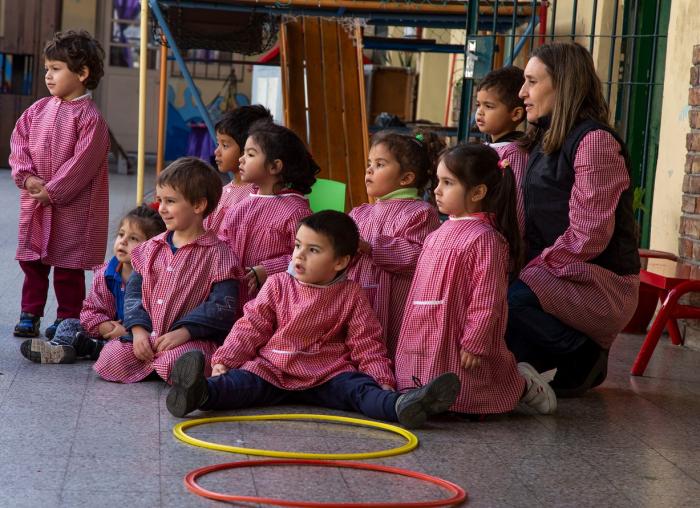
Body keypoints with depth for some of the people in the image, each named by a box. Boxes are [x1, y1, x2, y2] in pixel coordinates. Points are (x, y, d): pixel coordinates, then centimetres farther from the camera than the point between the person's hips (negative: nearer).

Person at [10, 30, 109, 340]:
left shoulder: (89, 117, -12)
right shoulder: (38, 110, 7)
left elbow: (82, 163, -17)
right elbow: (18, 143, 6)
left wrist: (52, 191, -18)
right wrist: (28, 177, -10)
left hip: (72, 207, -6)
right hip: (34, 203, 6)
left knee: (68, 265, 4)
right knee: (31, 261, 11)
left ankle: (67, 318, 16)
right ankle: (30, 314, 22)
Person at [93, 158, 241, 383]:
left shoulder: (217, 253, -4)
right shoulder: (151, 248, 14)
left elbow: (222, 306, -12)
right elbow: (134, 290, 12)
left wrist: (183, 331, -20)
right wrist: (139, 329, -6)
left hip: (194, 338, -5)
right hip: (148, 335, 5)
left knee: (172, 365, -35)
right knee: (109, 361, -17)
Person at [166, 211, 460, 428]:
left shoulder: (350, 296, 7)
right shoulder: (278, 285, 9)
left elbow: (366, 344, 6)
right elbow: (251, 327, 8)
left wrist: (383, 381, -8)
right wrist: (224, 359, -3)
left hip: (327, 376, 0)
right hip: (272, 369, 0)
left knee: (359, 388, -28)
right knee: (242, 381, -29)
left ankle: (400, 406, -54)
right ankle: (200, 394, -57)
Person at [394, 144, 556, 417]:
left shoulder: (485, 238, -18)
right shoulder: (443, 232, 10)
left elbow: (486, 301, -20)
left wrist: (474, 344, -20)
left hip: (456, 345, -9)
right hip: (427, 342, 9)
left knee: (459, 401, -4)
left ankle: (522, 385, 17)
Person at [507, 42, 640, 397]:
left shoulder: (595, 140, -12)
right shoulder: (544, 143, 19)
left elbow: (588, 235, -19)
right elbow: (531, 227, 15)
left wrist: (533, 270, -17)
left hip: (599, 283, -10)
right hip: (558, 275, 10)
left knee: (508, 300, -32)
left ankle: (584, 361, -6)